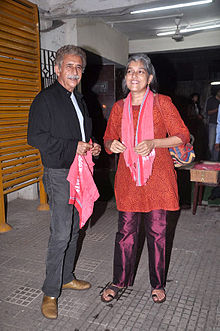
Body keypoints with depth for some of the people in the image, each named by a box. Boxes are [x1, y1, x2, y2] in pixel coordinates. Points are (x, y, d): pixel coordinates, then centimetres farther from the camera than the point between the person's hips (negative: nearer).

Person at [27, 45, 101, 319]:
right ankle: (50, 293, 9)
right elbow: (35, 137, -16)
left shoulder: (78, 99, 17)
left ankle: (66, 277, 32)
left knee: (74, 229, 15)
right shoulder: (45, 99, -9)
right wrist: (73, 147, -19)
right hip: (59, 174, -8)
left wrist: (91, 147, 3)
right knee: (61, 234, -7)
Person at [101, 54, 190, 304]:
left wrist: (153, 143, -17)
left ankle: (157, 283, 28)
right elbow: (108, 138, 17)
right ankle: (120, 281, 27)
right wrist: (112, 144, -8)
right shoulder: (119, 107, 9)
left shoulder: (162, 103, -1)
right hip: (128, 176, 2)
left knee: (157, 231, 7)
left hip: (157, 176, -2)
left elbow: (182, 136, -2)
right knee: (126, 231, 8)